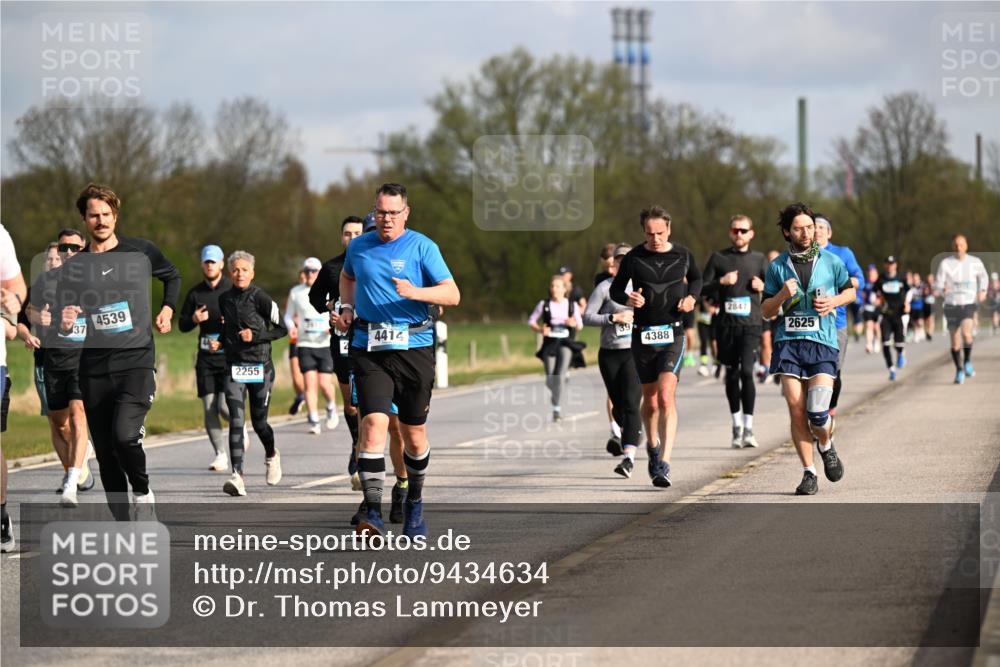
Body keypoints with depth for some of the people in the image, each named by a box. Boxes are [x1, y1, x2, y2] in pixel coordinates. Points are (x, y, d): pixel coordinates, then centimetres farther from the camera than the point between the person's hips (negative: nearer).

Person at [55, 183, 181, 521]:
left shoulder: (141, 251, 5)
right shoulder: (72, 267, 7)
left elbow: (173, 277, 26)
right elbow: (60, 326, 10)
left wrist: (167, 309, 11)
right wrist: (64, 324, -12)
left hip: (137, 362, -3)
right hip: (93, 370, 3)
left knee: (124, 434, -25)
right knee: (105, 454, 3)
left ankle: (143, 493, 3)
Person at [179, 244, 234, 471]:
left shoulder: (234, 290, -1)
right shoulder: (195, 293, 9)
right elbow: (182, 325, 14)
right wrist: (194, 319, -7)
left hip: (229, 356, -3)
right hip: (206, 357, 3)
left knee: (225, 406, -13)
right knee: (209, 408, -3)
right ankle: (221, 455, 6)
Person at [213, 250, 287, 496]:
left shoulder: (260, 298, -7)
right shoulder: (224, 299, 7)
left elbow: (282, 328, -3)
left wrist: (256, 336, -15)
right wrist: (219, 343, 4)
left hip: (260, 367, -3)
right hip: (234, 367, 3)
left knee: (259, 421, 6)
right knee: (236, 419, -12)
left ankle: (271, 455, 40)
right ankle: (238, 476, -19)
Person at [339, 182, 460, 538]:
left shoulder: (422, 247, -1)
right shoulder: (358, 247, 9)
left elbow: (452, 294, -8)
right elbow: (347, 277, 33)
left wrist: (415, 292, -24)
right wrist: (347, 307, 15)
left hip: (413, 348, -1)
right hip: (368, 349, 1)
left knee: (414, 434, 8)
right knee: (373, 424, -16)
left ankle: (414, 502, 32)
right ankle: (372, 513, -21)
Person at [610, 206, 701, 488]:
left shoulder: (683, 255, 2)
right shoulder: (633, 258, -1)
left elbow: (696, 278, 21)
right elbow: (615, 288, 9)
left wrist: (691, 297, 1)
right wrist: (628, 299, -13)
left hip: (673, 334, -2)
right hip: (643, 335, 2)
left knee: (666, 397, -18)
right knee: (650, 401, 11)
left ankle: (664, 464, -22)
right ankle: (652, 446, 40)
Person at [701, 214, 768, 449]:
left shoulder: (759, 259, 10)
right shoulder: (718, 258, 9)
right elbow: (702, 289, 6)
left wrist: (763, 286, -5)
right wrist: (721, 282, -10)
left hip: (751, 324, -1)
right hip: (726, 325, 2)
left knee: (747, 372, -15)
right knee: (732, 375, 8)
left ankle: (748, 429, -13)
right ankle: (736, 426, 21)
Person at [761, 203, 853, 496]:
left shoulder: (831, 261, 5)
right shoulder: (778, 266, 7)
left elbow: (850, 291, 21)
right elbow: (766, 311, 10)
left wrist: (833, 301, 0)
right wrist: (782, 295, -10)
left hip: (822, 343, -1)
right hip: (788, 343, 1)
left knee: (817, 412, -13)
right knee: (796, 411, -5)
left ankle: (826, 446, 21)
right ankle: (808, 472, 7)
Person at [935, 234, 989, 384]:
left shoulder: (975, 262, 1)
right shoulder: (945, 263, -4)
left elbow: (983, 276, 20)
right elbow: (938, 282, -7)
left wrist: (982, 290, 4)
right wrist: (943, 289, -30)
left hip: (969, 304, -1)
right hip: (952, 305, 1)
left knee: (966, 332, -27)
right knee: (955, 342, 6)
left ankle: (967, 362, -5)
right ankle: (959, 371, 25)